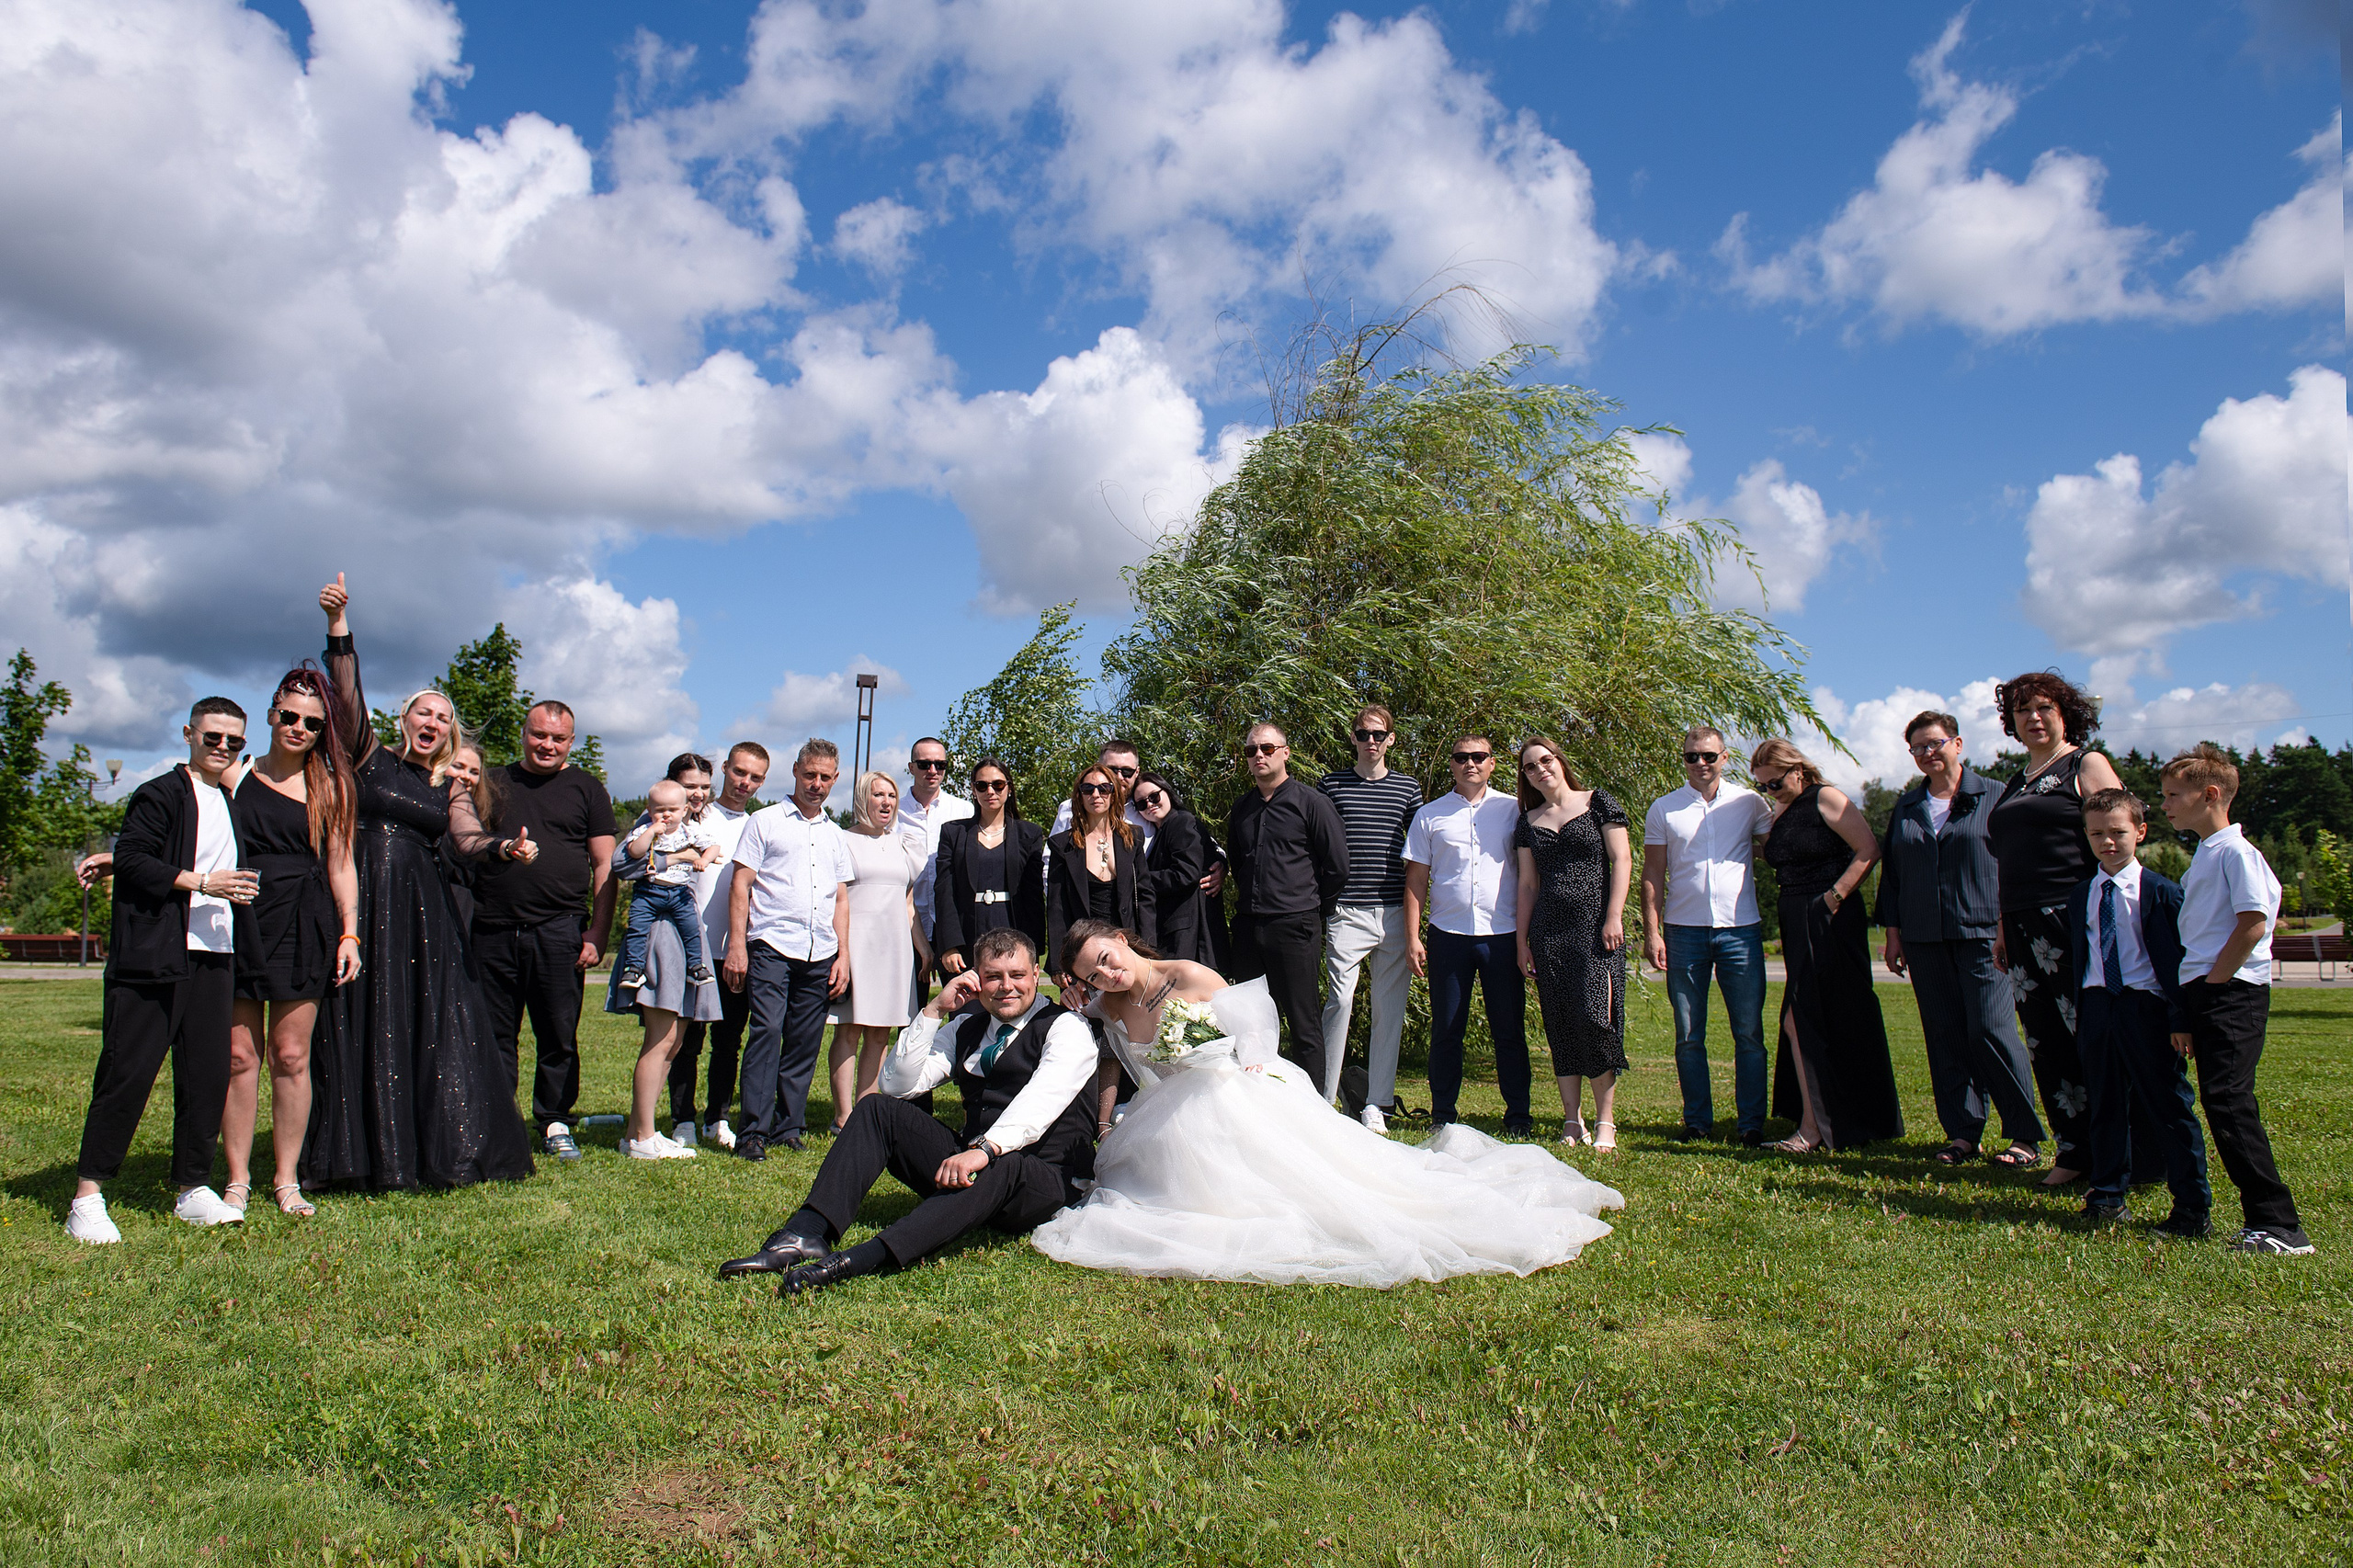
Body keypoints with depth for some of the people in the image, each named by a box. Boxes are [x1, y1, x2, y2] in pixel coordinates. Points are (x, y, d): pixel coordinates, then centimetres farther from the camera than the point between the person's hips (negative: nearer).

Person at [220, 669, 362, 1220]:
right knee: (239, 1054, -1)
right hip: (238, 922, 0)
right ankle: (238, 1178, 10)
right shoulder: (236, 777, 8)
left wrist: (349, 933, 3)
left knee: (291, 1056, 2)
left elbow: (341, 865, 9)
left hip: (303, 928, 0)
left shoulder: (330, 786, 9)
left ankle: (287, 1179, 10)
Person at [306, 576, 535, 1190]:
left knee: (434, 1026, -1)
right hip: (363, 904, -2)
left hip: (423, 913, 2)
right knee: (359, 1028, 0)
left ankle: (438, 1148, 5)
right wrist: (339, 625, -18)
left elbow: (468, 839, -2)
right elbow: (347, 698, -6)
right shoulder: (370, 758, 8)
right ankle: (360, 1154, 6)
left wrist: (506, 847, -25)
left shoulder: (451, 788, 14)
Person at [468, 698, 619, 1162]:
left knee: (559, 1036, 3)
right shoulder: (494, 782, 15)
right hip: (493, 930, 2)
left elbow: (605, 866, 5)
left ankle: (555, 1122, 16)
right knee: (494, 1035, 7)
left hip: (557, 931, -2)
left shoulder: (586, 788, 8)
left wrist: (597, 933, -4)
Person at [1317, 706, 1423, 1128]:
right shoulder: (1331, 785, 7)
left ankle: (1377, 1104, 13)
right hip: (1347, 912, -2)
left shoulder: (1408, 786, 11)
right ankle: (1323, 1100, 2)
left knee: (1390, 1007, 4)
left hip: (1395, 913, 2)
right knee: (1340, 999, -10)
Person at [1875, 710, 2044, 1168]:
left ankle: (2026, 1136, 0)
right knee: (1944, 1036, 4)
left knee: (1990, 1029, -10)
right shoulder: (1906, 806, 15)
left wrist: (2006, 927, -7)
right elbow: (1890, 872, 17)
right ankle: (1962, 1132, 11)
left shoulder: (1992, 796, 3)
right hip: (1924, 940, 4)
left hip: (1980, 934, -4)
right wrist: (1893, 933, 11)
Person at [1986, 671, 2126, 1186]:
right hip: (2025, 928, 7)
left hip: (2075, 921, -7)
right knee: (2044, 1042, 6)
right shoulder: (2015, 784, 22)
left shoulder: (2087, 766, 1)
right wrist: (2003, 929, 19)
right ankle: (2073, 1151, 13)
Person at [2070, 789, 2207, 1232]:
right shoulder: (2080, 898, 11)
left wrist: (2181, 1019, -10)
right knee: (2105, 1107, 11)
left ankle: (2193, 1206, 10)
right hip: (2096, 1008, 4)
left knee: (2170, 1107, 1)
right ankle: (2108, 1196, 22)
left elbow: (2179, 958, -5)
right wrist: (2080, 1016, 11)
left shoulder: (2161, 892, -3)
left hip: (2147, 1008, -4)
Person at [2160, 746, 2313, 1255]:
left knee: (2227, 1100, -14)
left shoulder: (2235, 852, -9)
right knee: (2224, 1103, 10)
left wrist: (2210, 983, -14)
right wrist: (2186, 1010, 20)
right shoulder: (2202, 856, 20)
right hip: (2205, 994, 10)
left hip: (2232, 993, -10)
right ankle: (2268, 1219, 17)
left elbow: (2252, 925, -18)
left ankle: (2280, 1226, -11)